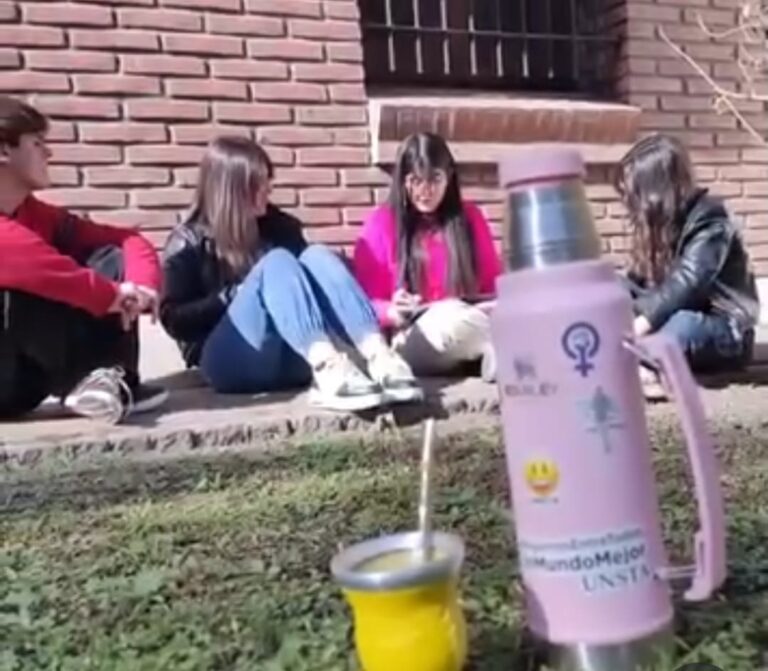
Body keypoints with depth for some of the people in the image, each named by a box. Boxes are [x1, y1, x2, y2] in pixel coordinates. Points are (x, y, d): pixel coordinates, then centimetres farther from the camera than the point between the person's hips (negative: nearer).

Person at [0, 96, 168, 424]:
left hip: (29, 376, 7)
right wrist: (109, 296, -28)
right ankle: (78, 381, -19)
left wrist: (143, 287, -17)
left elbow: (127, 240, 3)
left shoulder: (37, 214, 7)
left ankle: (115, 381, -10)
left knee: (113, 260, 0)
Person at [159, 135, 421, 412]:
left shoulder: (278, 226, 15)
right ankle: (327, 367, -52)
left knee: (316, 256, -20)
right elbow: (174, 320, -3)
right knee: (276, 263, -26)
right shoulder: (189, 244, 3)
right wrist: (233, 295, -13)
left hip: (297, 356, 4)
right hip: (230, 359, -4)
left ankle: (378, 357, -43)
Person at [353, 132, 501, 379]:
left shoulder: (470, 217, 14)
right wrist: (392, 312, -19)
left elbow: (495, 284, 18)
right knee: (450, 318, -37)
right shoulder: (381, 223, 6)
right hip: (411, 339, -2)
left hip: (469, 326, 3)